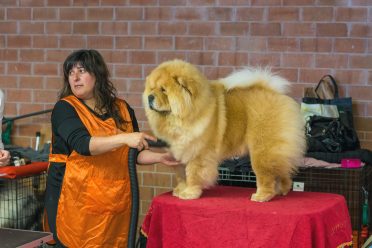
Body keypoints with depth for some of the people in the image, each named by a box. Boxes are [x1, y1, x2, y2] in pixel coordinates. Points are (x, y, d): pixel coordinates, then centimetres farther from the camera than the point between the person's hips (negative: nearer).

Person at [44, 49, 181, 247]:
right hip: (74, 200, -4)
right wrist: (124, 138, -30)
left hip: (115, 201, 4)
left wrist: (160, 157, -2)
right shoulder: (64, 108, -4)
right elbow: (81, 144, -20)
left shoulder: (122, 110, 9)